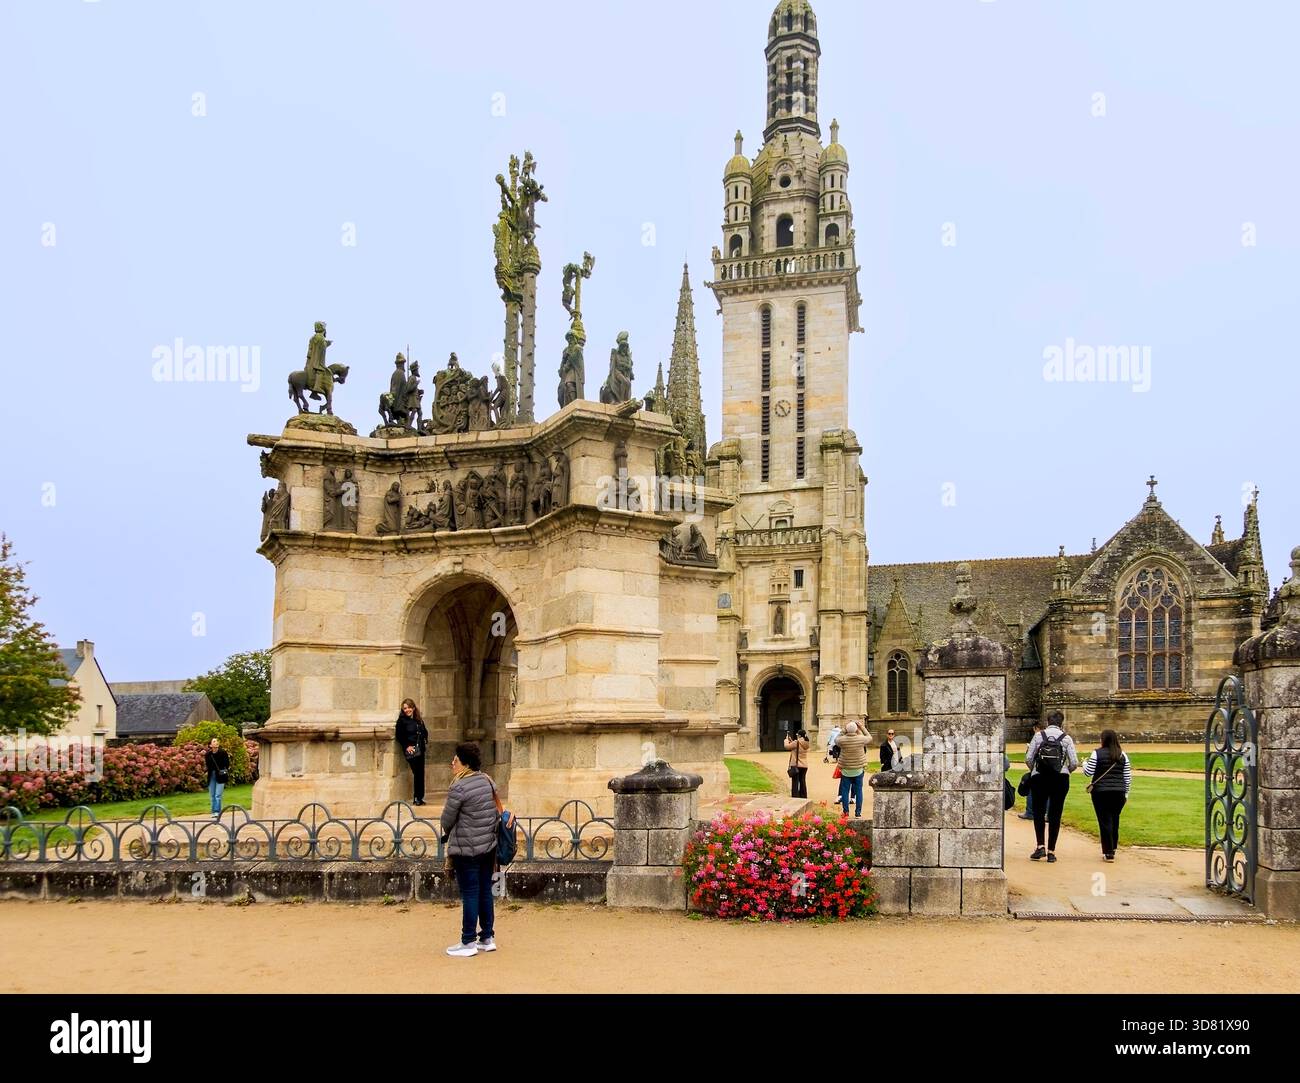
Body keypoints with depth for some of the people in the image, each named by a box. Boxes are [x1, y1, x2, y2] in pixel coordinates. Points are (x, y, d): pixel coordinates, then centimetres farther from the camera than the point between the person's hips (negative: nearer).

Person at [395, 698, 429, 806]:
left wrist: (425, 743, 6)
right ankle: (418, 798, -4)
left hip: (420, 749, 6)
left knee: (420, 773, 7)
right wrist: (407, 746, -14)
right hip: (410, 750, -6)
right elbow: (399, 736, -8)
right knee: (417, 773, -11)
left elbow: (425, 732, 20)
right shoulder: (401, 720, -4)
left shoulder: (419, 720, 13)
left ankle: (419, 797, 14)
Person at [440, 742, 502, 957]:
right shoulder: (487, 781, 5)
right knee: (485, 891, 13)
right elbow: (496, 810, 12)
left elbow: (447, 820, -10)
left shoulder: (459, 788, -18)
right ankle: (487, 938, 21)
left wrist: (447, 834, 10)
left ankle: (468, 943, 7)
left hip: (466, 850, -7)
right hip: (489, 846, 7)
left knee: (469, 894, 0)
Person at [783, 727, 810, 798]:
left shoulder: (796, 742, -16)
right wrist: (791, 741, 19)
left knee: (795, 783, -2)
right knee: (802, 782, 14)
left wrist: (787, 740, 10)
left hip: (796, 765, -7)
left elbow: (787, 746, -9)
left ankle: (795, 797, -4)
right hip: (804, 766, 7)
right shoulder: (806, 743, 8)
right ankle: (803, 797, 18)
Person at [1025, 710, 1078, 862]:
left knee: (1038, 812, 10)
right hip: (1061, 778, 0)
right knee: (1055, 814, 6)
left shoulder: (1038, 736, 0)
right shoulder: (1066, 738, 0)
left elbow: (1028, 759, -4)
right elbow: (1074, 763, -4)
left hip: (1039, 778, 0)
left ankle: (1040, 846, -3)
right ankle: (1051, 851, 7)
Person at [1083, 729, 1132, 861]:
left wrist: (1084, 763, 15)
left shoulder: (1097, 754, -6)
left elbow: (1088, 772, -5)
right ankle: (1112, 849, 24)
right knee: (1114, 821, 15)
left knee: (1105, 821, -2)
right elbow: (1128, 777, 9)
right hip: (1119, 792, 4)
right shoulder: (1123, 755, 7)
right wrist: (1126, 793, 17)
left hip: (1101, 791, -4)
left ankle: (1108, 853, -5)